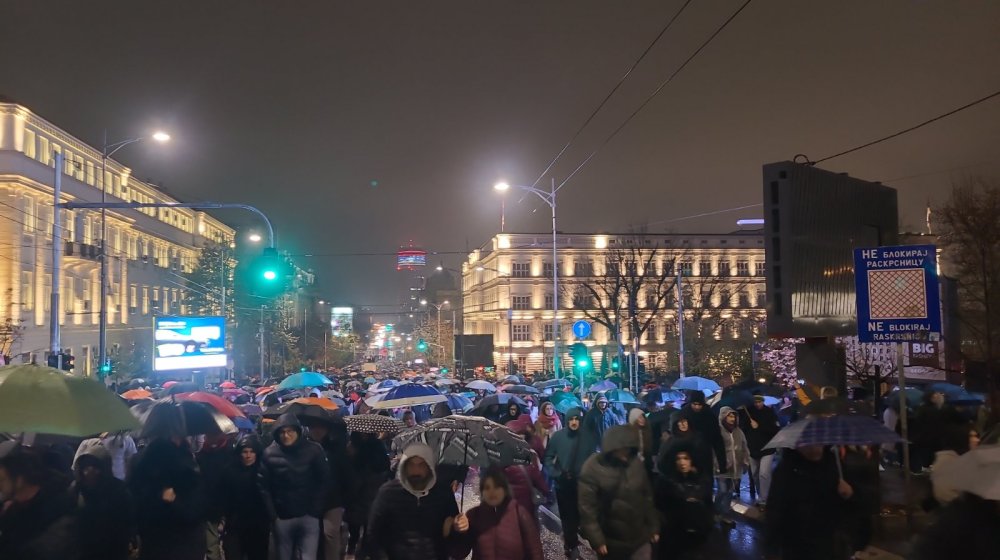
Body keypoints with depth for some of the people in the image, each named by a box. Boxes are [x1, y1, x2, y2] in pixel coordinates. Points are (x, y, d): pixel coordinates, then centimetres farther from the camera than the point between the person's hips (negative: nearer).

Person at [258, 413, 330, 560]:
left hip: (308, 516, -1)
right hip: (282, 517, 2)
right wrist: (272, 514, -4)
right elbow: (263, 485, 0)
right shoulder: (270, 453, -2)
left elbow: (324, 481, -1)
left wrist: (316, 510, -4)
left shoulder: (313, 450, -5)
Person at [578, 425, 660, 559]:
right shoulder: (592, 468, -16)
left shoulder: (636, 463, -3)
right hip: (611, 542, -3)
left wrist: (653, 527, 10)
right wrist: (597, 540, -14)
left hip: (640, 539, 3)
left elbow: (647, 497, 7)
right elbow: (587, 508, -14)